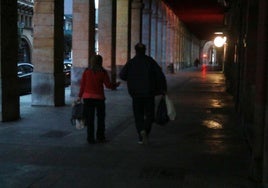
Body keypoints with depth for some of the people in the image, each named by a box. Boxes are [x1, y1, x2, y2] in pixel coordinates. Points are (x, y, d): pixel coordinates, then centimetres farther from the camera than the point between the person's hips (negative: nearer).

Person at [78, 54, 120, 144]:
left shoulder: (86, 71, 0)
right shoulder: (103, 72, -5)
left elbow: (82, 85, 1)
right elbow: (108, 85, -4)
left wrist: (80, 96, 8)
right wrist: (116, 85, 15)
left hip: (87, 97, 1)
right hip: (99, 97, -1)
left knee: (89, 119, 6)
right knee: (101, 118, 13)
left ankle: (90, 138, 7)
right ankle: (100, 137, 17)